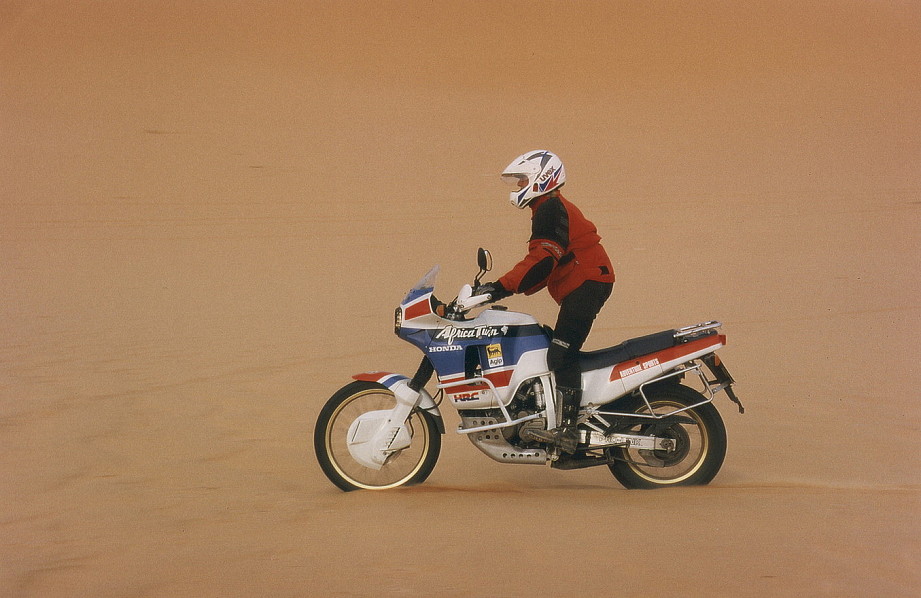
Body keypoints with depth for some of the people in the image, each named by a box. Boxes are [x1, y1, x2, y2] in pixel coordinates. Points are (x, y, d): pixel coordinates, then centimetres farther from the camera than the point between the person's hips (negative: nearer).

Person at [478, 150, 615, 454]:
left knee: (561, 355, -19)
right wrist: (505, 289, 18)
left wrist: (502, 288, -27)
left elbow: (542, 261, -22)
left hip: (588, 283, -11)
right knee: (562, 354, 12)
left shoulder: (550, 209, -10)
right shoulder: (549, 209, 23)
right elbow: (546, 265, 25)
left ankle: (567, 429, -25)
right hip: (583, 286, 11)